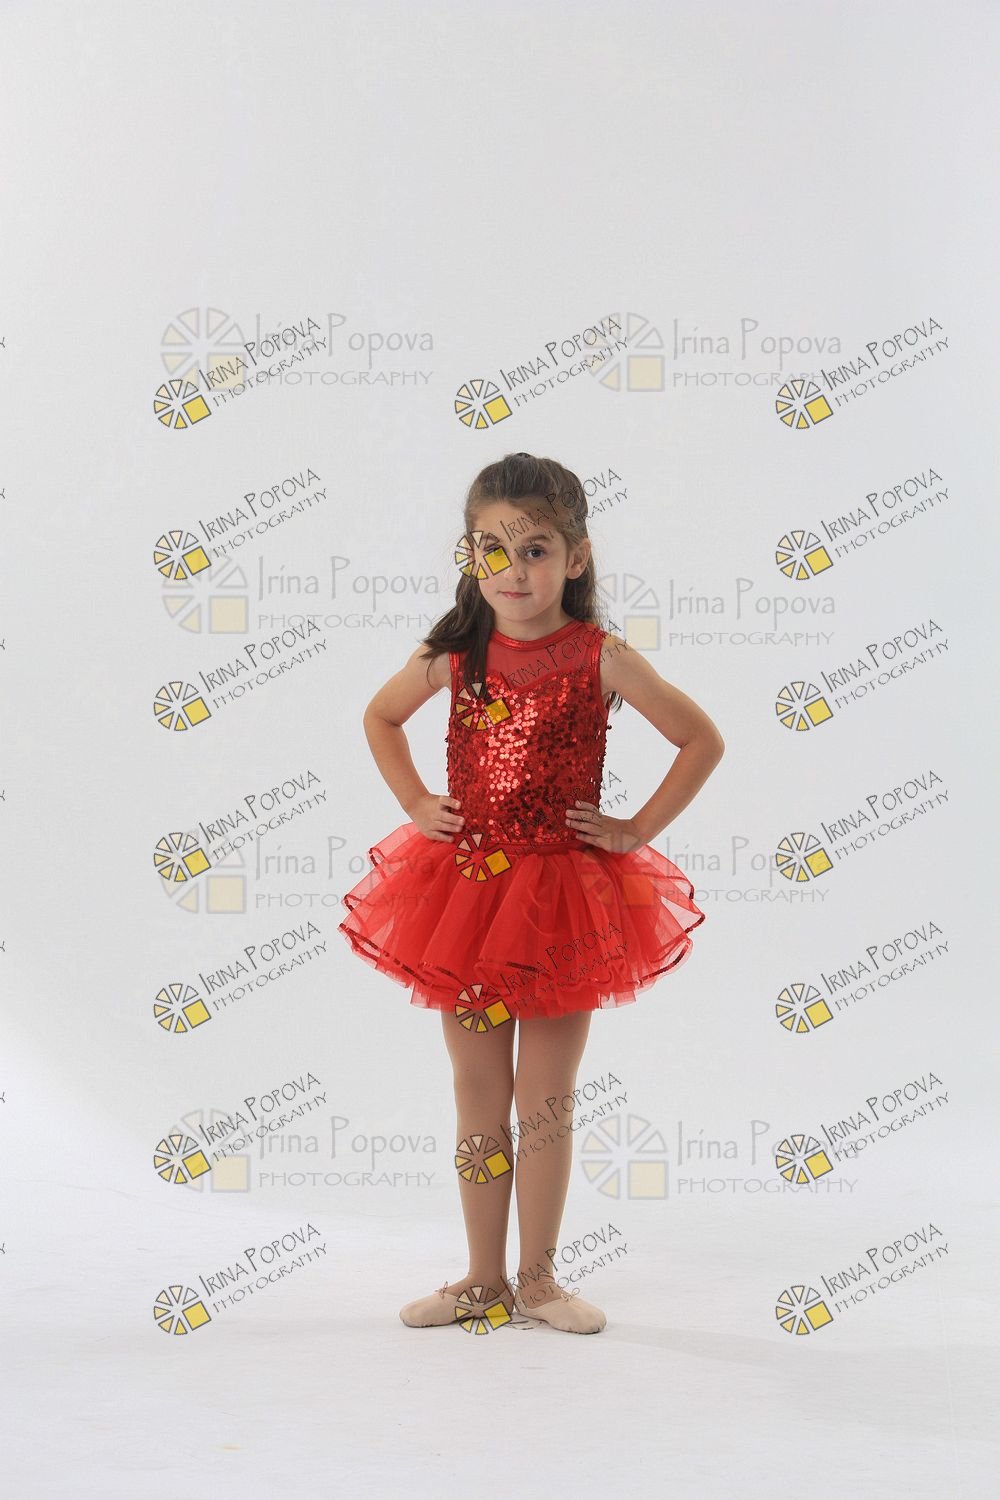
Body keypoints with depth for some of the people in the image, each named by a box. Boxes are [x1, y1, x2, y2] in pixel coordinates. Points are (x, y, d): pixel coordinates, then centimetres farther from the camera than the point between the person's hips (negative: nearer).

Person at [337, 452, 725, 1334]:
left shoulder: (601, 658, -8)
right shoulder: (455, 654, -1)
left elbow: (704, 741, -1)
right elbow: (380, 717, 18)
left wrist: (638, 829, -5)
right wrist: (415, 804, 7)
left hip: (566, 893, -2)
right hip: (466, 888, 2)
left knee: (547, 1099, 6)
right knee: (480, 1097, 9)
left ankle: (538, 1278, 21)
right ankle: (484, 1280, 21)